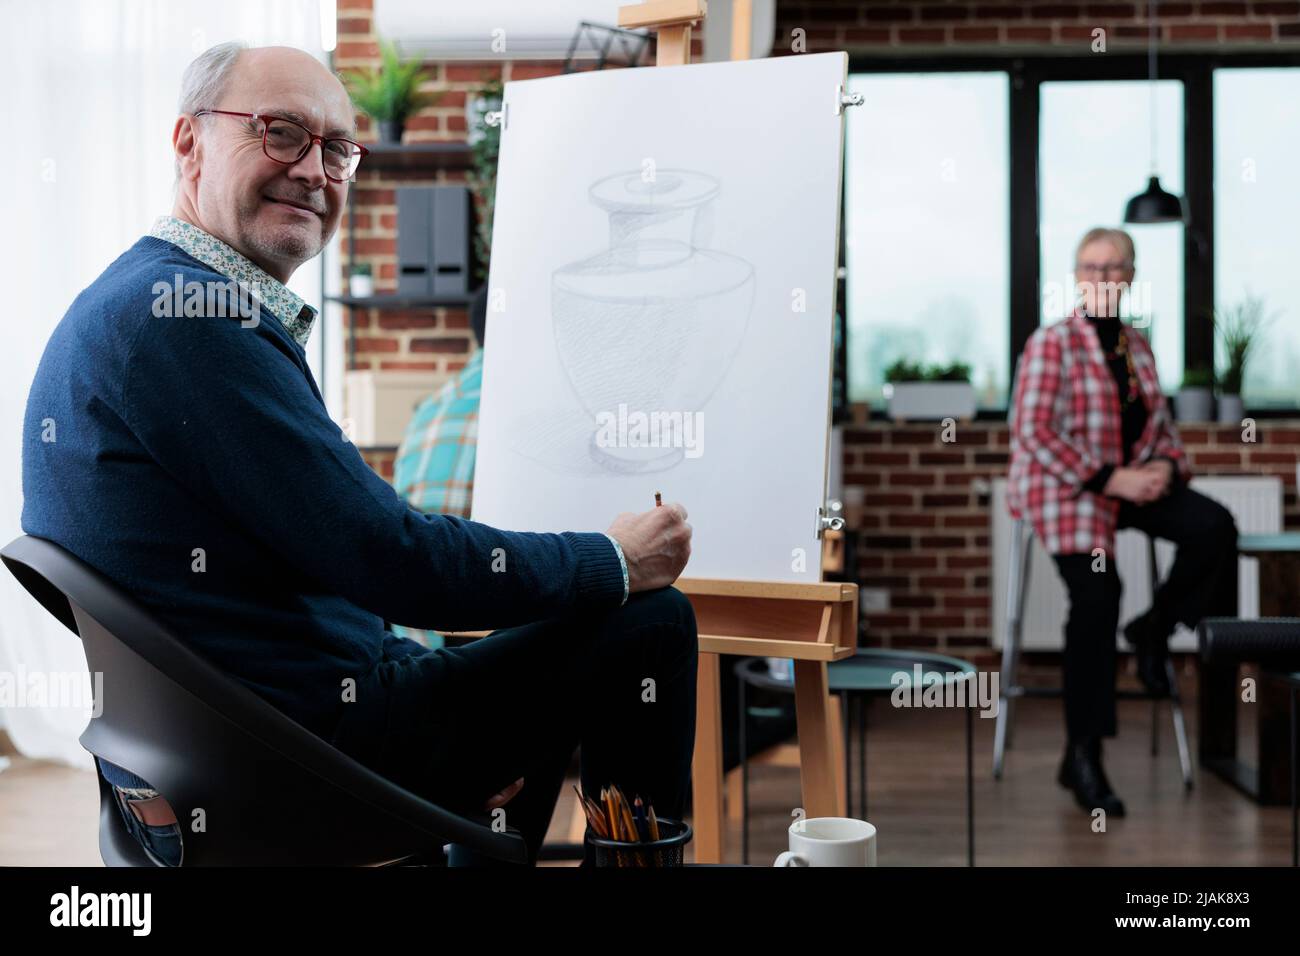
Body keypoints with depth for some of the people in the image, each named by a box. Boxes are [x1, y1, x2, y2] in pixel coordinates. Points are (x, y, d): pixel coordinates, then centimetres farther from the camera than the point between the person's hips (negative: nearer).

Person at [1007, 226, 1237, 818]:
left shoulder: (1138, 347, 15)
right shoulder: (1052, 343, -5)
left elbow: (1163, 427, 21)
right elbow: (1032, 433, -14)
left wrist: (1167, 465, -4)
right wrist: (1108, 479, -18)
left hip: (1136, 483, 6)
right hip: (1066, 488, -5)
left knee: (1214, 526, -23)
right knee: (1096, 596, -26)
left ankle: (1155, 629, 5)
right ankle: (1082, 754, -13)